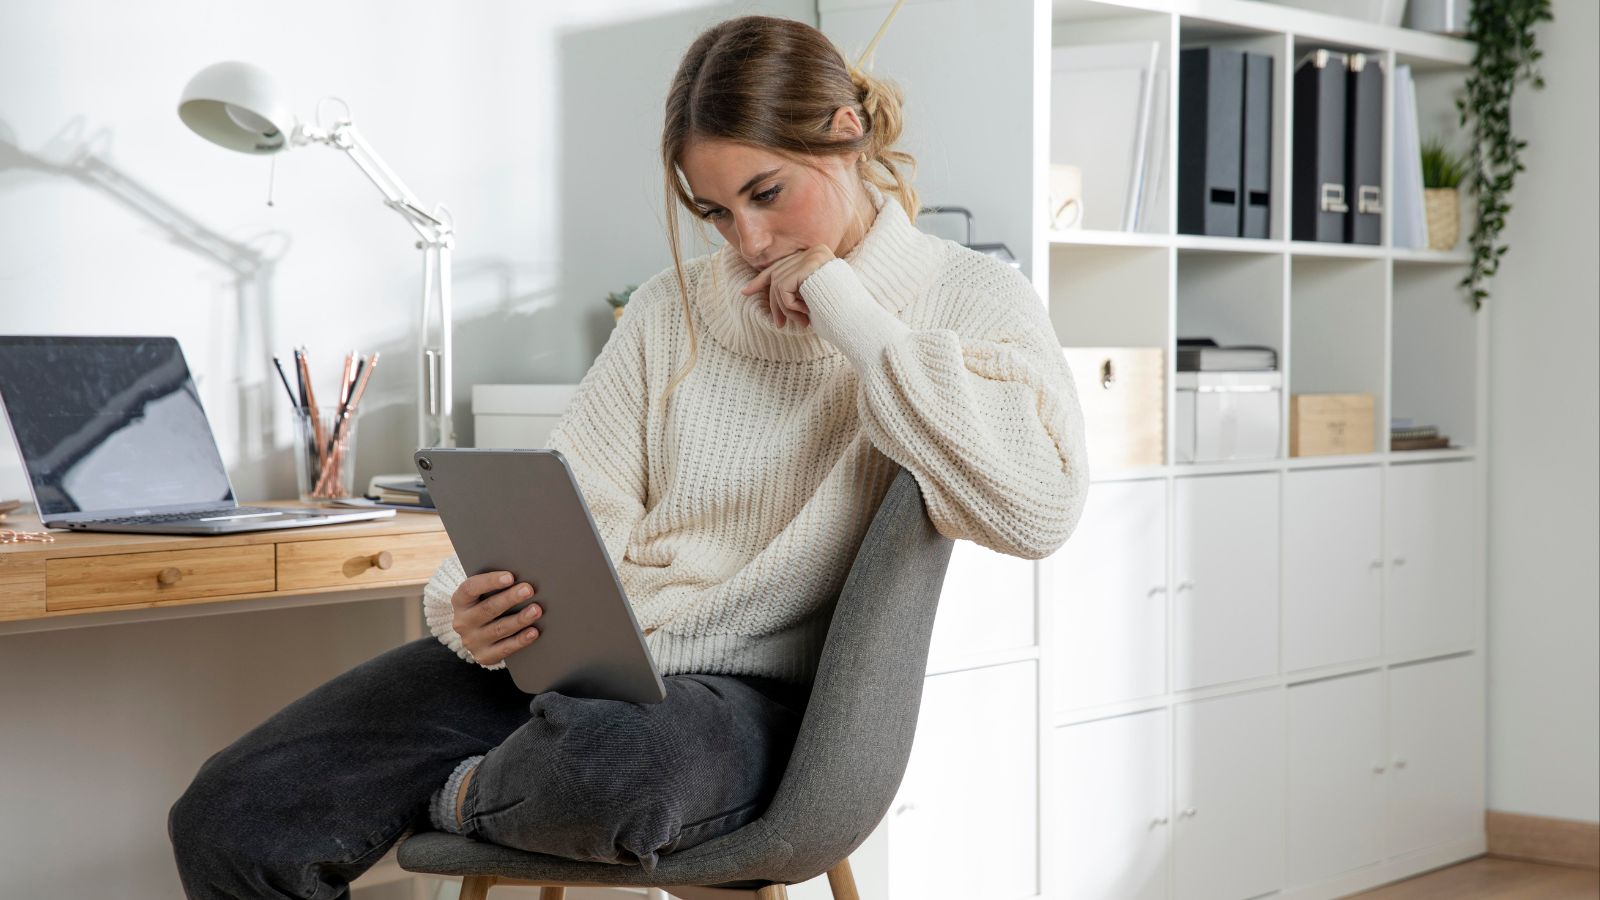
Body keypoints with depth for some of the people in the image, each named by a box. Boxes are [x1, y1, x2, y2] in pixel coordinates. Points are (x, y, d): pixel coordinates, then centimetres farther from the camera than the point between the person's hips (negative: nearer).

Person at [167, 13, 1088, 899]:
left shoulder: (970, 300, 2)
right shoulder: (672, 306, 15)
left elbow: (1038, 509, -17)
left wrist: (849, 314, -12)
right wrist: (475, 607, -15)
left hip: (743, 686, -4)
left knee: (617, 766, -41)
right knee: (230, 819, -12)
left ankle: (459, 795, -8)